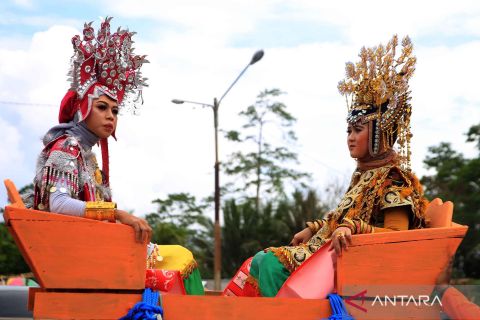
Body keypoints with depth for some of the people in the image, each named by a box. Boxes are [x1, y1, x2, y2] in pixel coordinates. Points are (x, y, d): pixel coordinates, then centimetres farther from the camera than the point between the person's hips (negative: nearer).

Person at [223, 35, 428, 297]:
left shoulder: (394, 178, -9)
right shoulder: (365, 173, 19)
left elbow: (396, 234, -19)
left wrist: (352, 227, -29)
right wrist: (312, 229, 20)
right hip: (327, 251, 10)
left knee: (271, 263, -22)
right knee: (262, 261, -1)